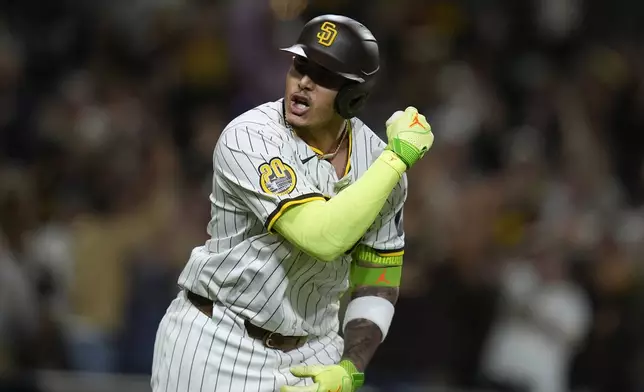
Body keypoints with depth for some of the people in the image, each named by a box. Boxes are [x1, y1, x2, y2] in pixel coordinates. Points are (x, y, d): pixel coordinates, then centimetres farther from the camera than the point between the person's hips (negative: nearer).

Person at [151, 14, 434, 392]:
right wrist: (399, 157, -25)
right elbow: (324, 238, -32)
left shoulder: (378, 159, -3)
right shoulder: (248, 138, -20)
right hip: (216, 349, -4)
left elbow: (378, 281, 5)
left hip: (310, 356, 4)